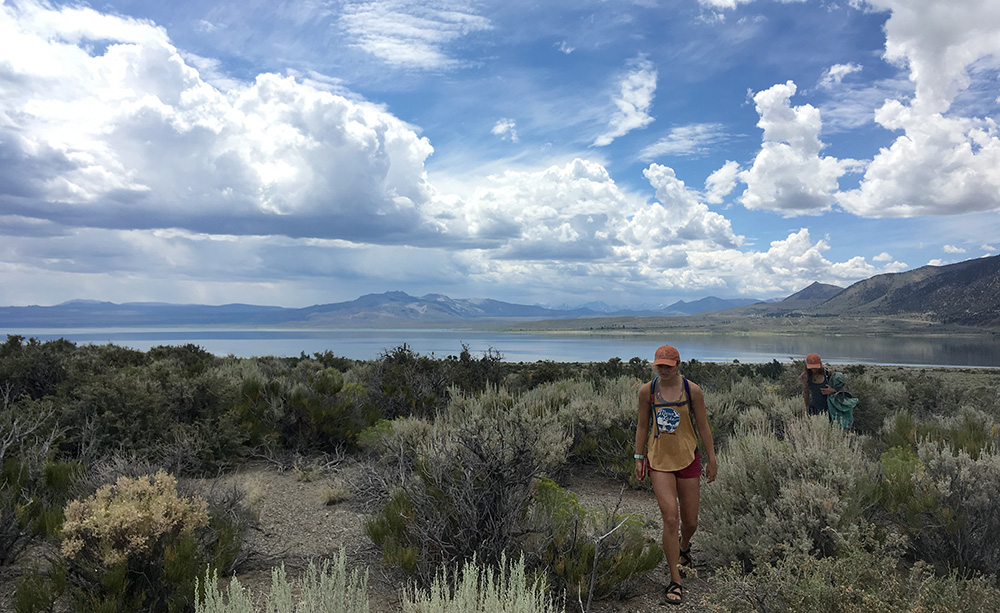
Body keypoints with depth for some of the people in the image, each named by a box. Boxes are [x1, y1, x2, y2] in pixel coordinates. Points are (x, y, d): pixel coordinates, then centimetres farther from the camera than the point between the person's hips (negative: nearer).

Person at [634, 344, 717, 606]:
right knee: (670, 519, -11)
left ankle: (684, 546, 47)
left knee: (690, 521, 10)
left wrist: (711, 459, 3)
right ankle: (675, 581, 2)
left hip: (688, 459, 1)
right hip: (658, 460, -1)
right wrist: (639, 458, 5)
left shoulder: (692, 390, -5)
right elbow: (642, 426, 5)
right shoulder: (647, 391, -3)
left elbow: (703, 426, 2)